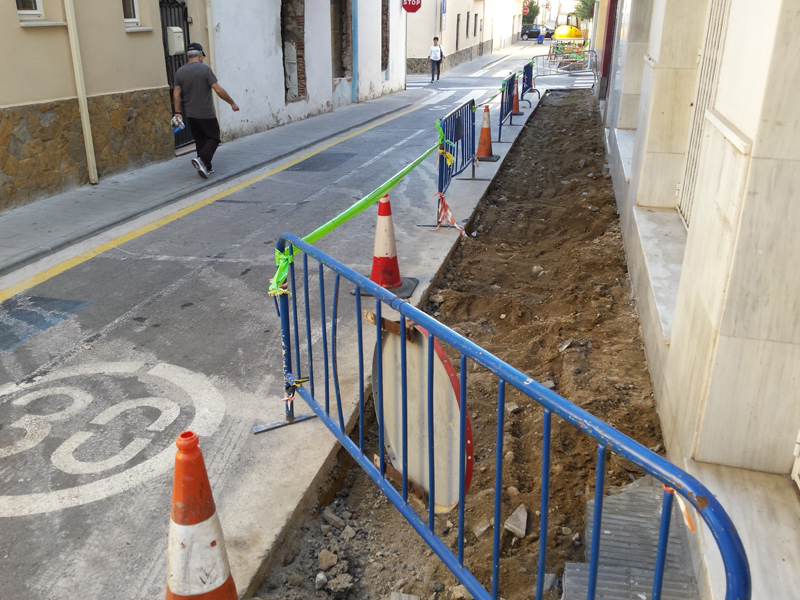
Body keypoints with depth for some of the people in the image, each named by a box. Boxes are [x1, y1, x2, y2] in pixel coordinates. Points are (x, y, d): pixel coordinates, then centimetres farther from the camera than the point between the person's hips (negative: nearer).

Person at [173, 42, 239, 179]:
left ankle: (207, 168, 15)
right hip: (206, 114, -6)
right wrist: (232, 103, -4)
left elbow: (176, 94, 5)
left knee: (200, 140, 15)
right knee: (213, 138, 5)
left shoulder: (180, 72, 6)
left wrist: (178, 113, 9)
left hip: (190, 115, 6)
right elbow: (218, 90, -14)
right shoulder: (205, 69, -10)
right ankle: (201, 159, -16)